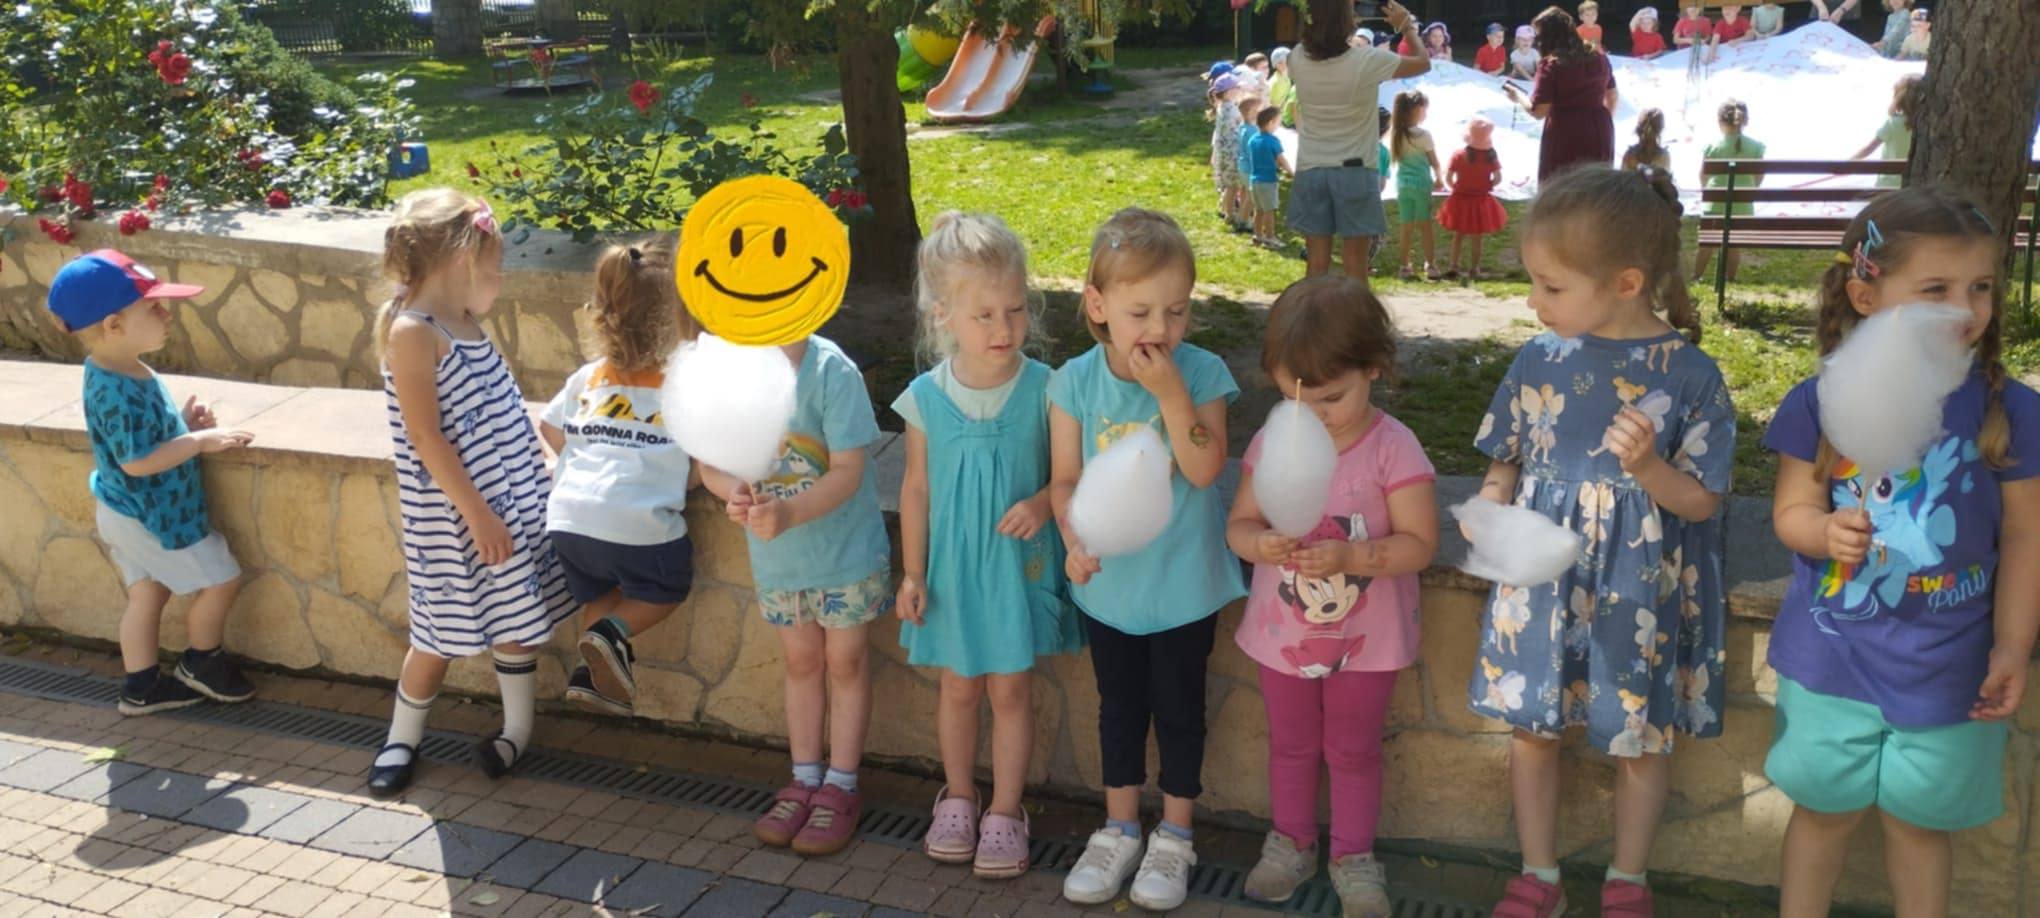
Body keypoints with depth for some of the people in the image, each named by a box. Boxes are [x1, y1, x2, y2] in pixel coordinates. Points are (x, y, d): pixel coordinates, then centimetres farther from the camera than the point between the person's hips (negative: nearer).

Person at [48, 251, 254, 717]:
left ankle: (141, 687, 27)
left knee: (147, 593, 18)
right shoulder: (121, 390, -30)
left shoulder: (112, 374, 2)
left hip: (128, 512, 10)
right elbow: (137, 460, -30)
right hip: (153, 514, -10)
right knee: (219, 579, 6)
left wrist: (183, 424, 1)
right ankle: (201, 663, 23)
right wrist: (199, 441, -23)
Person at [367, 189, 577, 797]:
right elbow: (425, 435, -19)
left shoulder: (467, 323, 9)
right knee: (442, 632, 5)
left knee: (516, 617, 13)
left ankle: (518, 730, 28)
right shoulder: (411, 331, -16)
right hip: (451, 513, -7)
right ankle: (402, 740, 25)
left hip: (512, 498, 8)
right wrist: (476, 513, -19)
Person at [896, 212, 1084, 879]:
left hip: (1019, 562, -1)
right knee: (959, 688, 16)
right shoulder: (926, 397, -10)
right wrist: (912, 575, 2)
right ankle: (959, 797, 37)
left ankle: (1005, 811, 26)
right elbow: (917, 488, 0)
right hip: (954, 566, 1)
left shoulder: (1043, 388, -13)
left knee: (1011, 690, 9)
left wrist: (1043, 503, -24)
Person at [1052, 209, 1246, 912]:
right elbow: (1066, 478, -4)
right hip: (1109, 581, 2)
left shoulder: (1201, 373, -13)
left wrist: (1171, 393, -30)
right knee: (1119, 707, 18)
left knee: (1179, 709, 13)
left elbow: (1205, 470, -23)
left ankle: (1174, 836, 32)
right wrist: (1074, 537, -21)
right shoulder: (1076, 383, -9)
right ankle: (1120, 831, 36)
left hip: (1184, 584, -2)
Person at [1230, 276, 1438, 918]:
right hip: (1283, 632, 3)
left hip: (1365, 640, -2)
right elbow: (1239, 522, -4)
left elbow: (1419, 544, -19)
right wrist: (1260, 544, -27)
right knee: (1291, 746, 21)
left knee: (1353, 751, 17)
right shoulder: (1272, 442, -10)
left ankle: (1354, 857, 37)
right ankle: (1292, 844, 42)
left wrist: (1348, 557, -34)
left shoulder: (1392, 448, -19)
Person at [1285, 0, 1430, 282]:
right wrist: (1407, 26, 18)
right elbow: (1424, 63, 4)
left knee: (1316, 264, 6)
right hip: (1355, 171, -3)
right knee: (1356, 267, 2)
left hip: (1311, 171, 3)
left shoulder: (1298, 61, -3)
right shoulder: (1367, 61, -12)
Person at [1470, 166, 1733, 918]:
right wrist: (1490, 506, -12)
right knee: (1531, 727, 12)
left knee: (1641, 738, 13)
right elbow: (1506, 461, 8)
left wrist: (1647, 466, -27)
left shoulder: (1689, 374, -12)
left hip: (1638, 594, -2)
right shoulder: (1540, 360, -3)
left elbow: (1700, 501, -9)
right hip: (1542, 580, 3)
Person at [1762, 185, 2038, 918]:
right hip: (1832, 657, 0)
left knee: (1920, 819, 17)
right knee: (1826, 808, 17)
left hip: (1948, 667, 0)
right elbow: (1791, 508, -3)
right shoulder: (1820, 404, -10)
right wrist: (1824, 531, -26)